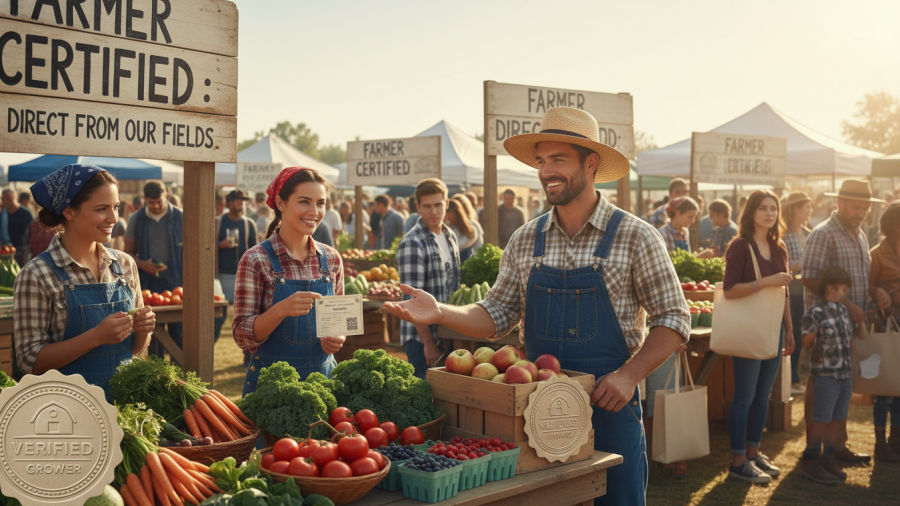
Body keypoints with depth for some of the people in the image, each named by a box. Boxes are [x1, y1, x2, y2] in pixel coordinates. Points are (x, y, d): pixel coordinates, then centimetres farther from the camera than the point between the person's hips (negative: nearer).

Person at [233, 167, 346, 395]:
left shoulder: (331, 259, 2)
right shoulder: (256, 260, -11)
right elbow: (243, 336, -12)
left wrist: (337, 338, -8)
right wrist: (281, 310, -28)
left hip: (323, 376, 4)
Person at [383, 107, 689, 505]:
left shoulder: (635, 237, -6)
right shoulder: (525, 241, 5)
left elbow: (673, 319, -4)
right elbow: (497, 316, 6)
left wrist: (629, 375, -17)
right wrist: (440, 313, -11)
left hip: (609, 404, -3)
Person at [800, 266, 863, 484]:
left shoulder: (844, 310, 10)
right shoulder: (814, 312, -12)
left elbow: (861, 335, 20)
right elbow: (806, 343, -5)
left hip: (846, 374, 7)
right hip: (826, 374, -7)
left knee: (834, 419, 14)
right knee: (821, 419, -1)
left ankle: (828, 459, 25)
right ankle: (810, 462, 9)